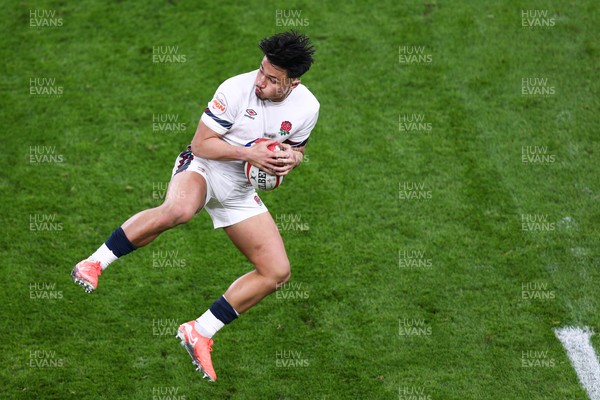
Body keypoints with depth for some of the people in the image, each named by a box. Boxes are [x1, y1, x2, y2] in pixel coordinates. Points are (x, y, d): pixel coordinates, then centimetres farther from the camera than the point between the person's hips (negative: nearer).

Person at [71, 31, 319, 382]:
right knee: (177, 210, -42)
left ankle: (200, 333, 3)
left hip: (240, 192, 6)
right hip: (202, 168, -5)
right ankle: (93, 265, -25)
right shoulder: (236, 89, -21)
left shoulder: (307, 107, -8)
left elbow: (296, 149, 13)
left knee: (278, 272, -4)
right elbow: (201, 144, -16)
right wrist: (251, 153, -26)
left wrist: (291, 158, -12)